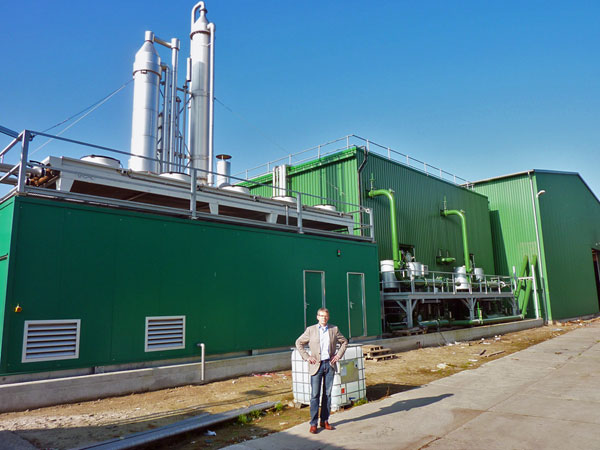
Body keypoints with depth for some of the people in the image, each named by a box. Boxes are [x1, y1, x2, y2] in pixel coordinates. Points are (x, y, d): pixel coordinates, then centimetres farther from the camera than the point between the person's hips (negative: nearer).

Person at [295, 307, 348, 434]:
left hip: (330, 364, 2)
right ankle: (313, 423, 6)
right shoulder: (310, 330, -1)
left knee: (327, 394, 8)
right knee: (315, 394, -3)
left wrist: (339, 355, 6)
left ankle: (325, 421, 20)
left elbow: (344, 342, 18)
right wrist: (306, 357, -2)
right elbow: (299, 343, 6)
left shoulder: (334, 329, 5)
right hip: (316, 365, -2)